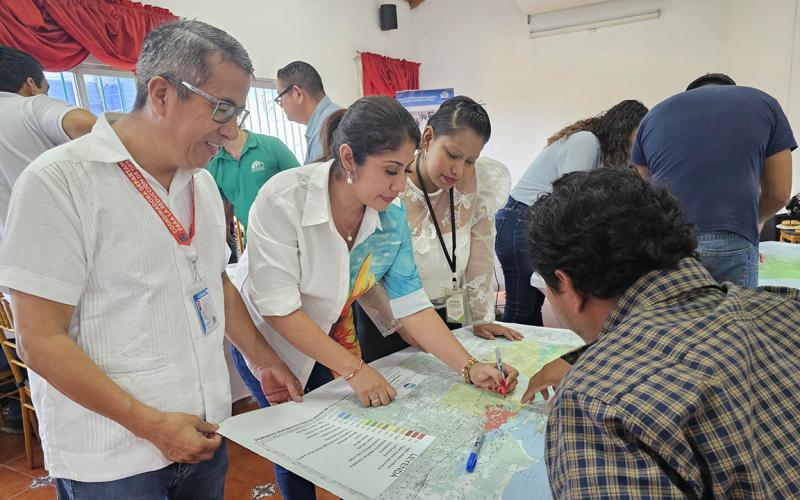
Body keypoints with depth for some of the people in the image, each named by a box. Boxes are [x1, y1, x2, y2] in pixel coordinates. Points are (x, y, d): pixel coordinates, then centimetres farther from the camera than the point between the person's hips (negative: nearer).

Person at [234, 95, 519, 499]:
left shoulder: (392, 217, -16)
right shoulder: (284, 200, -31)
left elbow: (411, 304, -15)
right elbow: (278, 309, -30)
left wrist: (469, 367, -23)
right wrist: (353, 368, -29)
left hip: (333, 340, 4)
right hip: (271, 342, -3)